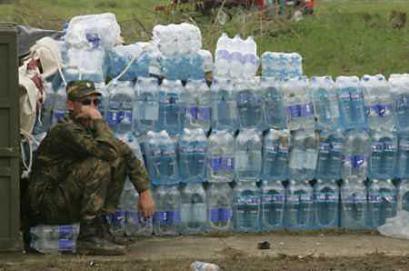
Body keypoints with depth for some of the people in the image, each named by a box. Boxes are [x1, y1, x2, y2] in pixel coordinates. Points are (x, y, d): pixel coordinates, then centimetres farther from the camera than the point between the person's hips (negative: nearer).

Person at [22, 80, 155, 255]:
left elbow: (127, 153, 9)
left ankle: (100, 227, 0)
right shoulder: (65, 130, -19)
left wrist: (144, 192, 1)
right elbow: (109, 151, -31)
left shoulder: (92, 128, 7)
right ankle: (88, 237, -25)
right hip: (46, 204, -8)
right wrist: (99, 121, -18)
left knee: (121, 161, 1)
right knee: (98, 165, -26)